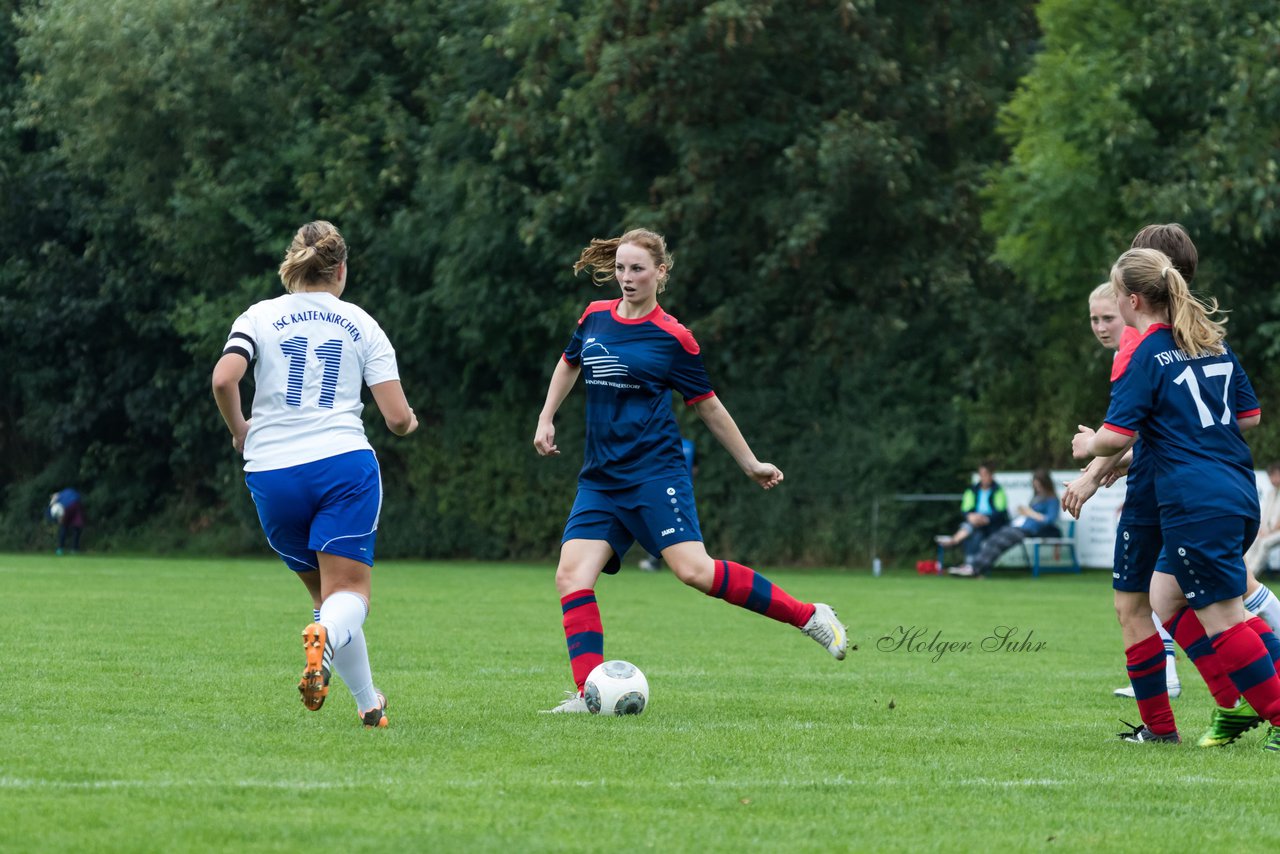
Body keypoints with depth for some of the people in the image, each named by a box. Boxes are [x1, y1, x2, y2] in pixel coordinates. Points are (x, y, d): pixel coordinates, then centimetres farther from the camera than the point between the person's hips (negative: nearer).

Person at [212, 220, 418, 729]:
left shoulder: (259, 317, 7)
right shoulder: (361, 324, 8)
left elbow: (223, 380, -11)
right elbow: (398, 419, 2)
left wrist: (239, 430, 8)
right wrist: (409, 423, 26)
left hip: (272, 474, 2)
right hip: (344, 465, -2)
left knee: (324, 591, 17)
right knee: (349, 594, -5)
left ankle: (368, 704, 13)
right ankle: (325, 638, -41)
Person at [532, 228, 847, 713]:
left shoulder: (672, 339, -3)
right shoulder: (595, 318, 10)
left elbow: (707, 406, 7)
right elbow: (570, 363, 31)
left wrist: (750, 464, 12)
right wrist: (546, 419, 22)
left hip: (655, 473, -5)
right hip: (599, 479, 5)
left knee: (693, 569, -20)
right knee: (572, 575, -12)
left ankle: (810, 617, -9)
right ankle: (588, 695, -13)